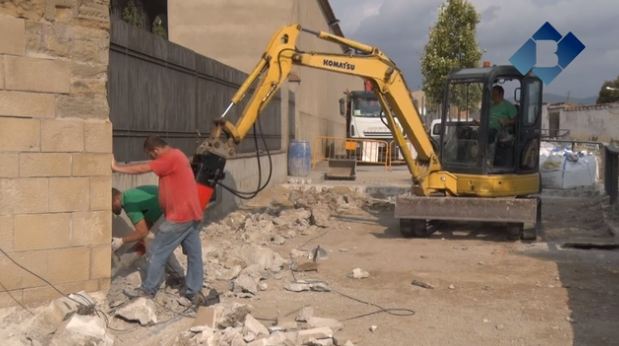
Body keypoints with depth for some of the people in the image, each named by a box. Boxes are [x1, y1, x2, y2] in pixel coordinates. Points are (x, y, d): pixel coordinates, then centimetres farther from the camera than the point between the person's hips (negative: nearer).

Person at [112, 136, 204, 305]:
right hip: (191, 214, 10)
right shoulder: (176, 156, 16)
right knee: (194, 254, 9)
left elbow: (143, 169, -15)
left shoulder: (170, 158, -15)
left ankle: (148, 290, 9)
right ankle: (195, 292, 13)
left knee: (158, 252, 1)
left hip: (179, 216, -10)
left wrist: (117, 167, -7)